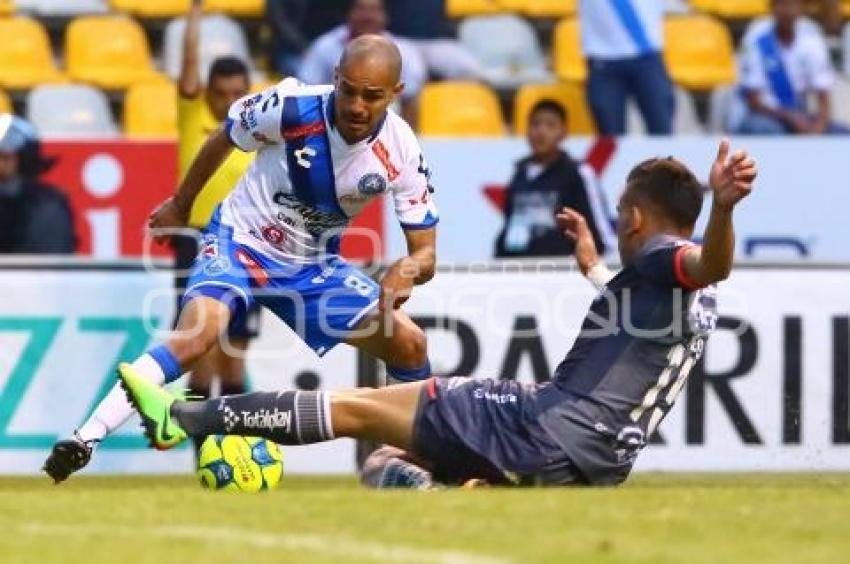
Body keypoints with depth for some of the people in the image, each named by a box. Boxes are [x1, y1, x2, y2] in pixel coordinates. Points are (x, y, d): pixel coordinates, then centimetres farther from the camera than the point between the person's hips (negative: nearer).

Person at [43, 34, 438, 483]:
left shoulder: (402, 154, -18)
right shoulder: (290, 108, -25)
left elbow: (426, 253, -12)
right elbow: (222, 140, -3)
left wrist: (405, 273, -36)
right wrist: (179, 206, 11)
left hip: (315, 265, 4)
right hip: (241, 241, -4)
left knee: (409, 344, -6)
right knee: (194, 339, -30)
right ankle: (83, 441, -31)